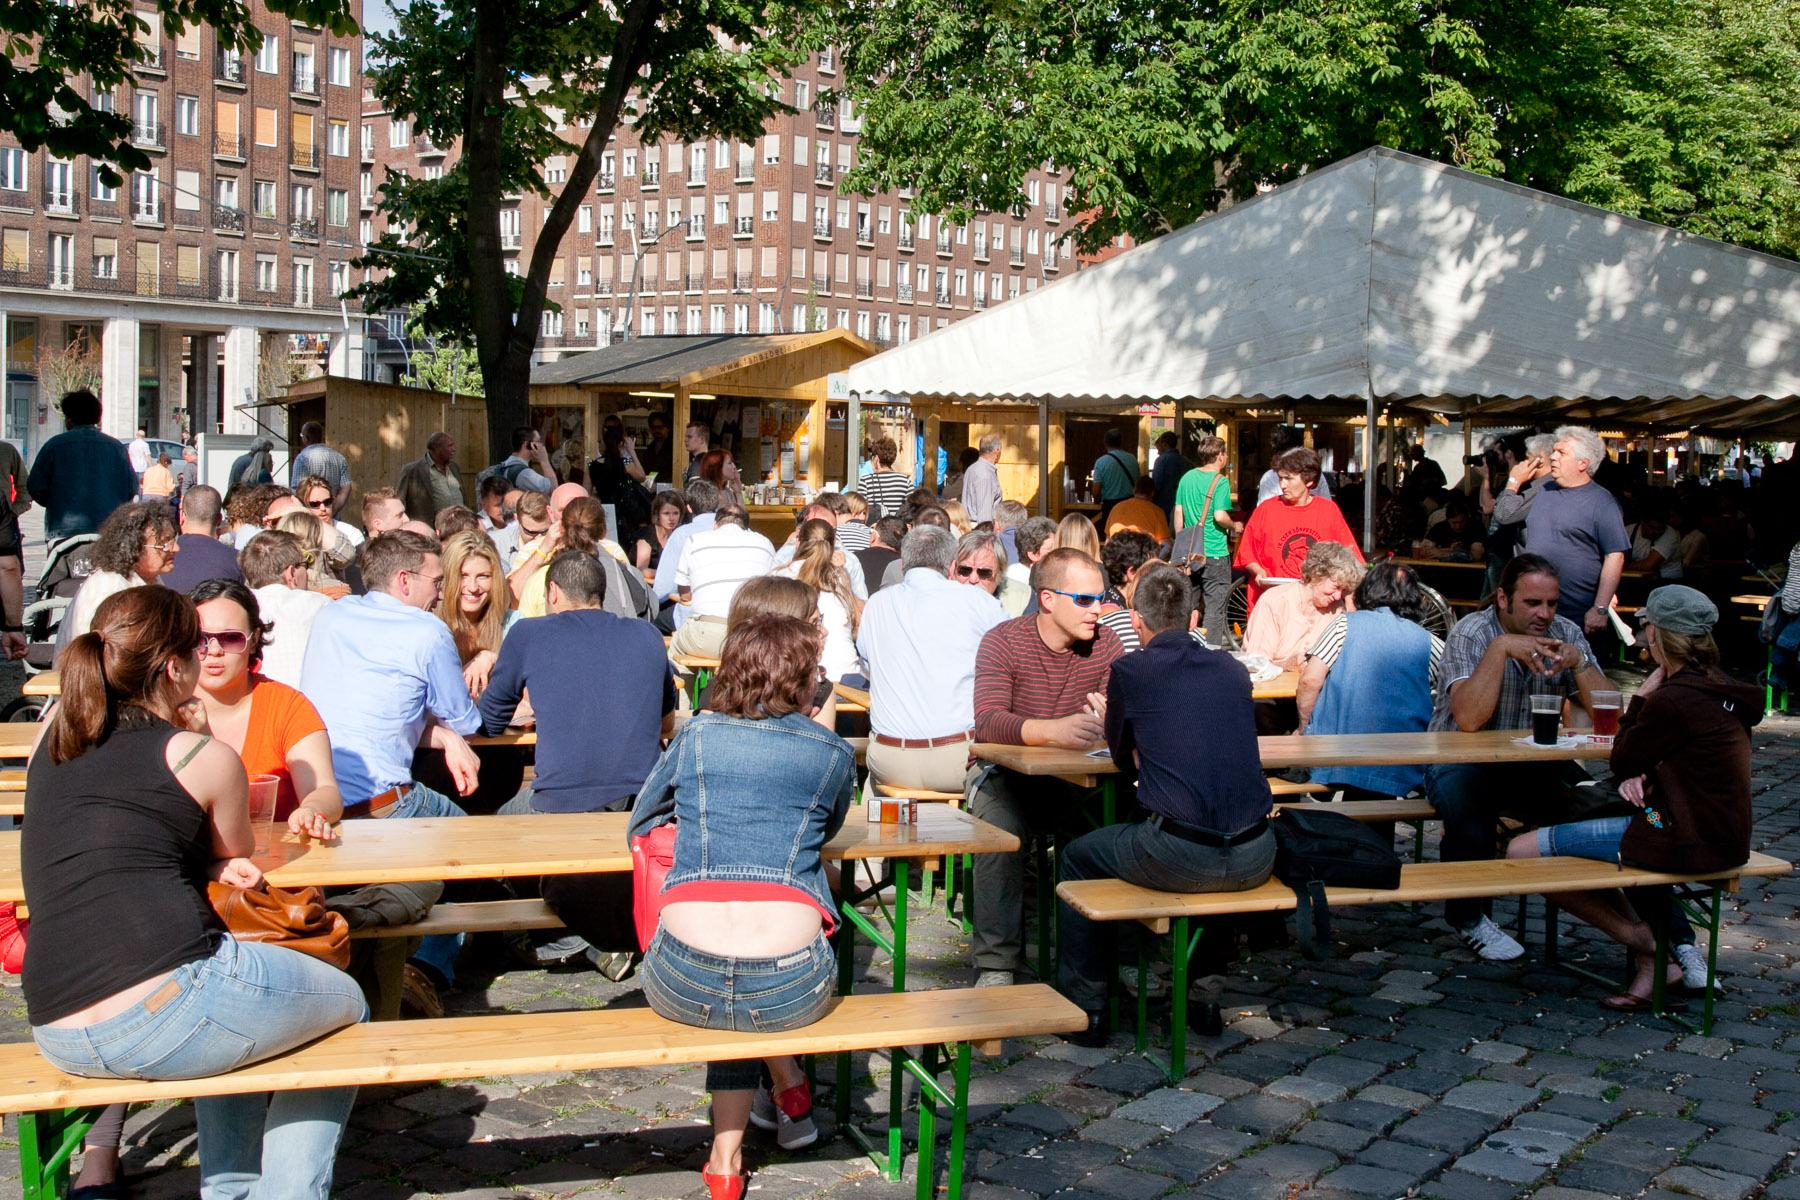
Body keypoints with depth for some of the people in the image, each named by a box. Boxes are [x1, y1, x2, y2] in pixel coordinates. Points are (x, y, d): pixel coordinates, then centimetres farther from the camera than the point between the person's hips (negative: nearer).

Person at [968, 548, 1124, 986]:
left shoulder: (1105, 643, 2)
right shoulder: (1003, 641, -10)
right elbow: (987, 721, -24)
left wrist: (1106, 717, -31)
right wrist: (1054, 731, -42)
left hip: (1075, 778, 3)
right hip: (1006, 773, -3)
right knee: (1002, 829, -33)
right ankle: (996, 964, -22)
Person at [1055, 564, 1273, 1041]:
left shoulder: (1129, 670, -1)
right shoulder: (1233, 668, 10)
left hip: (1180, 860, -4)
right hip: (1254, 860, 4)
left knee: (1076, 858, 22)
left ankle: (1085, 1011, 27)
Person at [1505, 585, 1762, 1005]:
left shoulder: (1672, 699, -20)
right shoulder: (1721, 690, 8)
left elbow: (1622, 761, -6)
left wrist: (1641, 699, 2)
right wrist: (1640, 777, -2)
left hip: (1687, 842, -10)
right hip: (1726, 838, 10)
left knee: (1521, 852, -6)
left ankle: (1649, 946, 2)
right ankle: (1682, 948, 20)